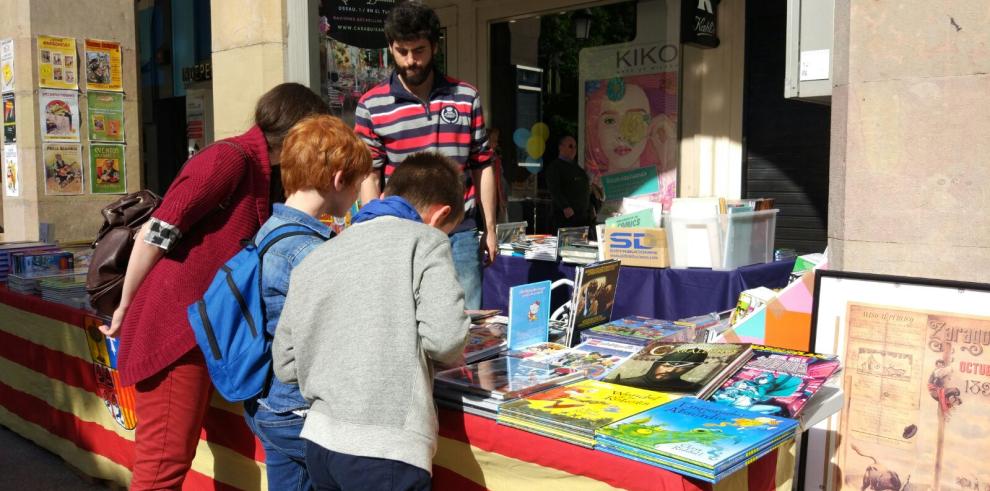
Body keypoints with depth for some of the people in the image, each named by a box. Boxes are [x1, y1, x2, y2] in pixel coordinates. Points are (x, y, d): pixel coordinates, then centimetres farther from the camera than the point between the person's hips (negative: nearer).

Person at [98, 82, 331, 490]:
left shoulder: (255, 169, 16)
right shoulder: (231, 158, -14)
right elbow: (156, 234, -16)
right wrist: (125, 308, -5)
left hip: (197, 331, 9)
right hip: (173, 329, -9)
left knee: (174, 457, 14)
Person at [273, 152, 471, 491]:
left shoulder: (312, 261, 13)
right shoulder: (424, 240, -3)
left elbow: (285, 365, 13)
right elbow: (445, 336, -15)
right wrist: (452, 356, 6)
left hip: (319, 440, 6)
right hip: (384, 450, -6)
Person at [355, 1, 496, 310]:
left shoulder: (467, 98, 6)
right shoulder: (371, 106, 1)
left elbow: (482, 167, 10)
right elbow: (369, 178, 1)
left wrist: (489, 229, 8)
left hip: (460, 234, 1)